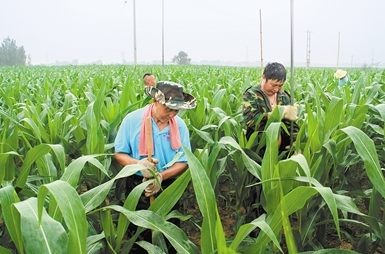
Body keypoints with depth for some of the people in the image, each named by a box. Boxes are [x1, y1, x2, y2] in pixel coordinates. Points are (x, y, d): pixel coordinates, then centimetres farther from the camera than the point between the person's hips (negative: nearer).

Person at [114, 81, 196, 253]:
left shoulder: (180, 125, -8)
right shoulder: (132, 120, -13)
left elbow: (183, 161, -8)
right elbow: (119, 153, -7)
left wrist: (161, 176, -26)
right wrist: (139, 163, -28)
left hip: (169, 187, 2)